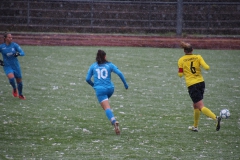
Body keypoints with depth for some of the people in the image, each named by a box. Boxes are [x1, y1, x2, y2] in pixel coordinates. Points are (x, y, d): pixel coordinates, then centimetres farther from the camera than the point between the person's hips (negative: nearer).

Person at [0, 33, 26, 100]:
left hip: (16, 66, 2)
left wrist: (18, 53, -31)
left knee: (19, 81, 9)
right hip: (7, 66, -2)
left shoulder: (14, 45, -5)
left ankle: (20, 94, 35)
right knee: (11, 78, -27)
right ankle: (14, 89, 6)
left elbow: (22, 53, -9)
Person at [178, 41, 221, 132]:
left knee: (201, 107, -9)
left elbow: (180, 74, 1)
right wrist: (207, 67, 13)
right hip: (201, 83, 4)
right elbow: (206, 67, -10)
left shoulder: (181, 60, -1)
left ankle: (216, 118, -33)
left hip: (191, 85, -4)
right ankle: (195, 126, 29)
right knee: (195, 106, 22)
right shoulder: (198, 57, 1)